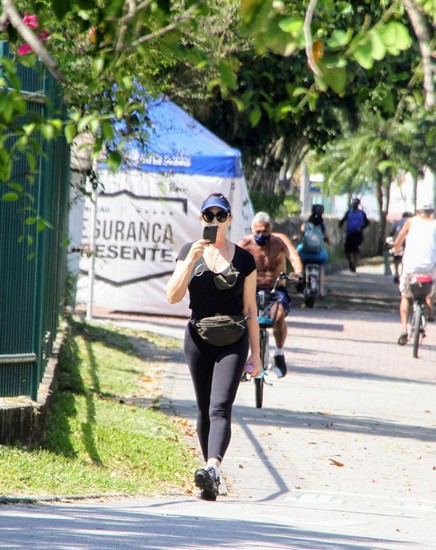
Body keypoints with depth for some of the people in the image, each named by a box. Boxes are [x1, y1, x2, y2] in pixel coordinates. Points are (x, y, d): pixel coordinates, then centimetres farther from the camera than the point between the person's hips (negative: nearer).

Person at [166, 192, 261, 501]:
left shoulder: (243, 259, 4)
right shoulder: (190, 253, 6)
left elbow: (250, 309, 8)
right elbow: (173, 297, -4)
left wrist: (256, 354, 6)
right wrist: (191, 260, -15)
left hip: (233, 340, -2)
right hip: (198, 339, 2)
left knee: (220, 408, -17)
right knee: (204, 410, 9)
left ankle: (212, 469, -35)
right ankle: (212, 474, 19)